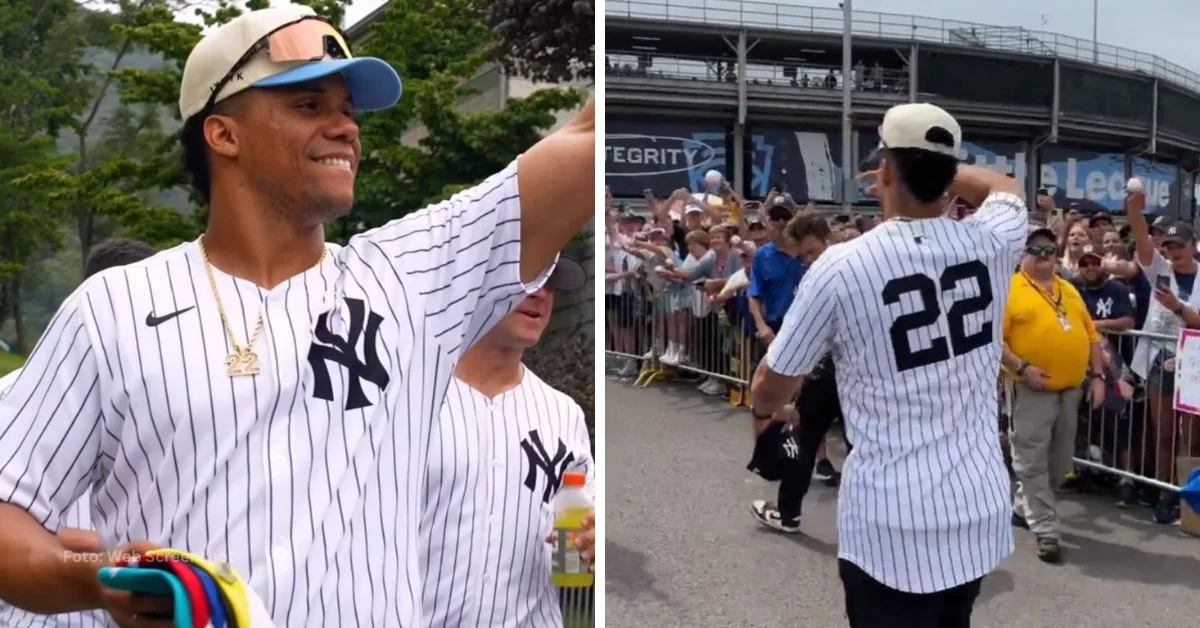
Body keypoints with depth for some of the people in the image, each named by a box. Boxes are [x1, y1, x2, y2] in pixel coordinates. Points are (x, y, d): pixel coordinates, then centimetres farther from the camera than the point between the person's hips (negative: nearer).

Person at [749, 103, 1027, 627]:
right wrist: (936, 171, 28)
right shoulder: (990, 243, -5)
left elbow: (772, 386, 0)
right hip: (979, 509, 5)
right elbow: (1006, 186, 24)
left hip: (893, 525, -5)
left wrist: (762, 410, 22)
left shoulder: (842, 266, -14)